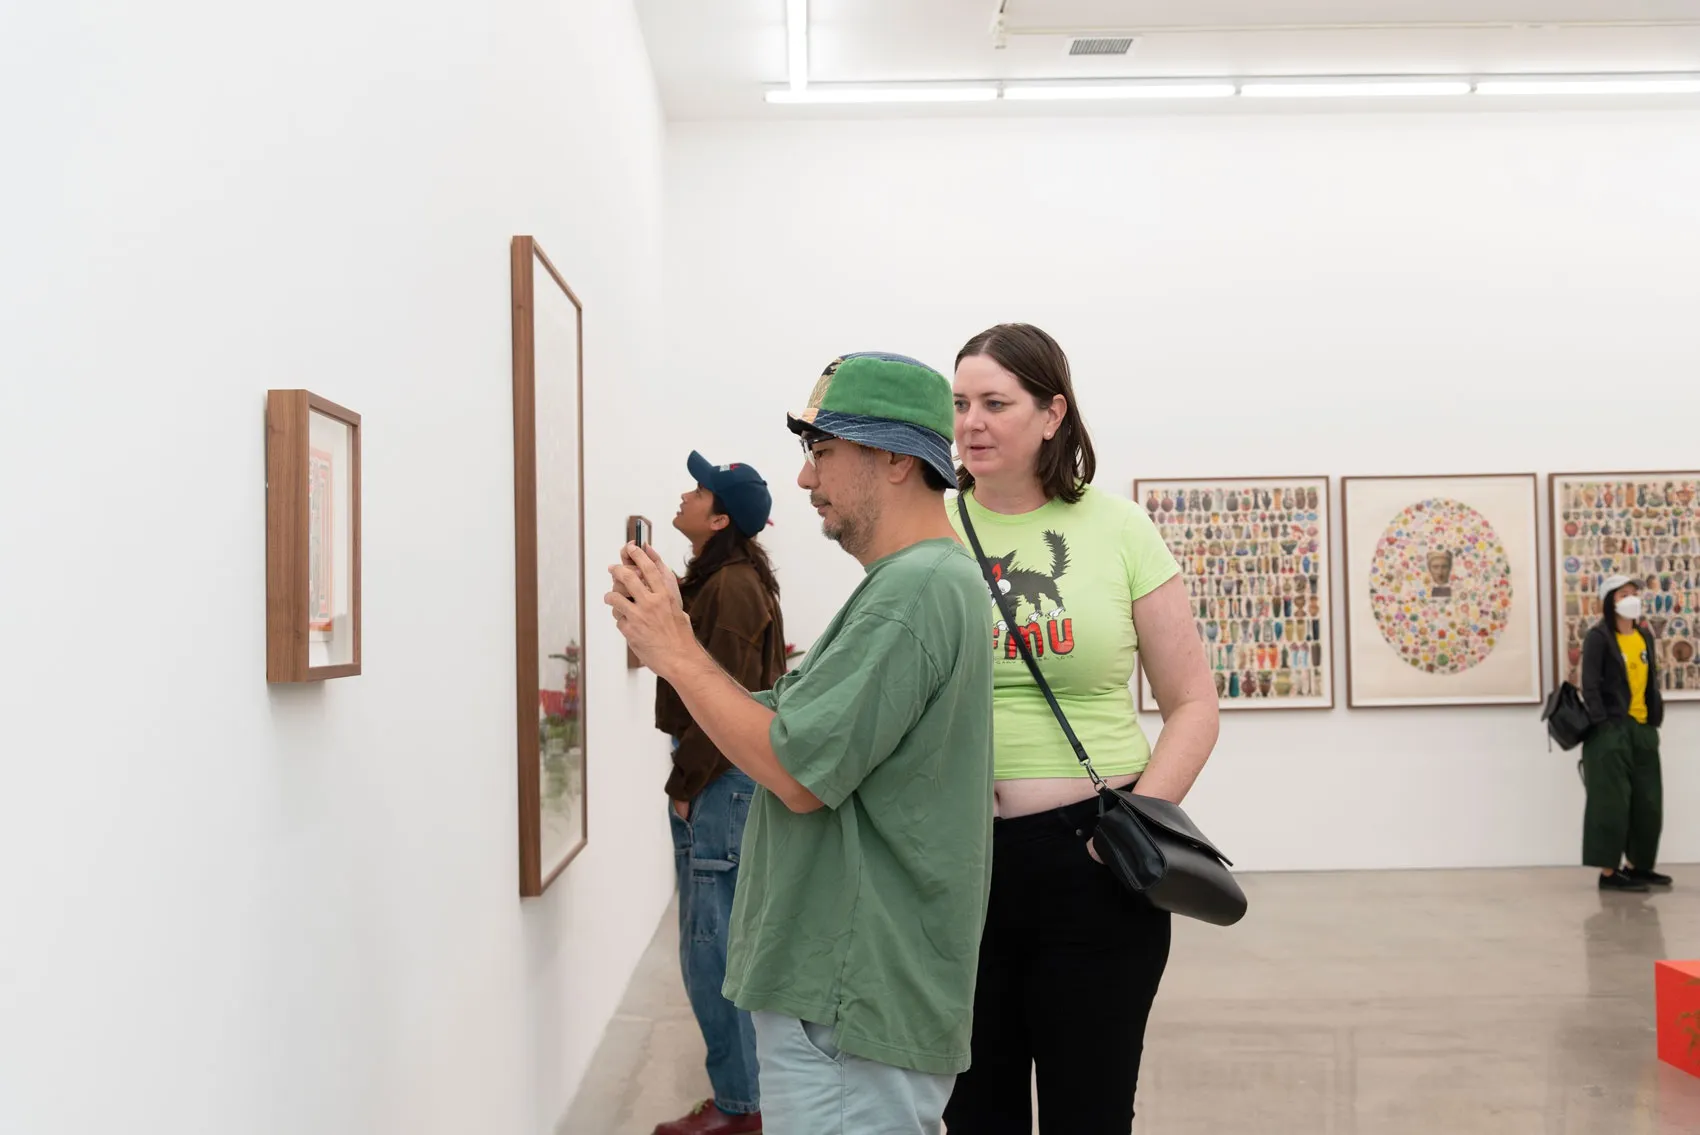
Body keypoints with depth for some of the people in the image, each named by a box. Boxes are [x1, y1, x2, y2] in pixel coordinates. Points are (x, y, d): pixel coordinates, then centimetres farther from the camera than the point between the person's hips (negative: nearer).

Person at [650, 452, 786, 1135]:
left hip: (720, 778, -10)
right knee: (729, 940, 16)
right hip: (717, 775, 10)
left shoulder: (732, 587, -16)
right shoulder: (718, 579, 15)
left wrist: (684, 784, -15)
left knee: (713, 947, -4)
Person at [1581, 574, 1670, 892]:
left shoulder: (1644, 634, 13)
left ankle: (1637, 865, 22)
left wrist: (1655, 720, 11)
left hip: (1643, 729, 7)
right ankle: (1609, 872, -2)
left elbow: (1652, 680, 18)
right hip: (1612, 729, -7)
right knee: (1613, 802, -6)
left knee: (1648, 802, 10)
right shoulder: (1599, 636, -8)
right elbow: (1590, 686, -12)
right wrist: (1602, 726, -18)